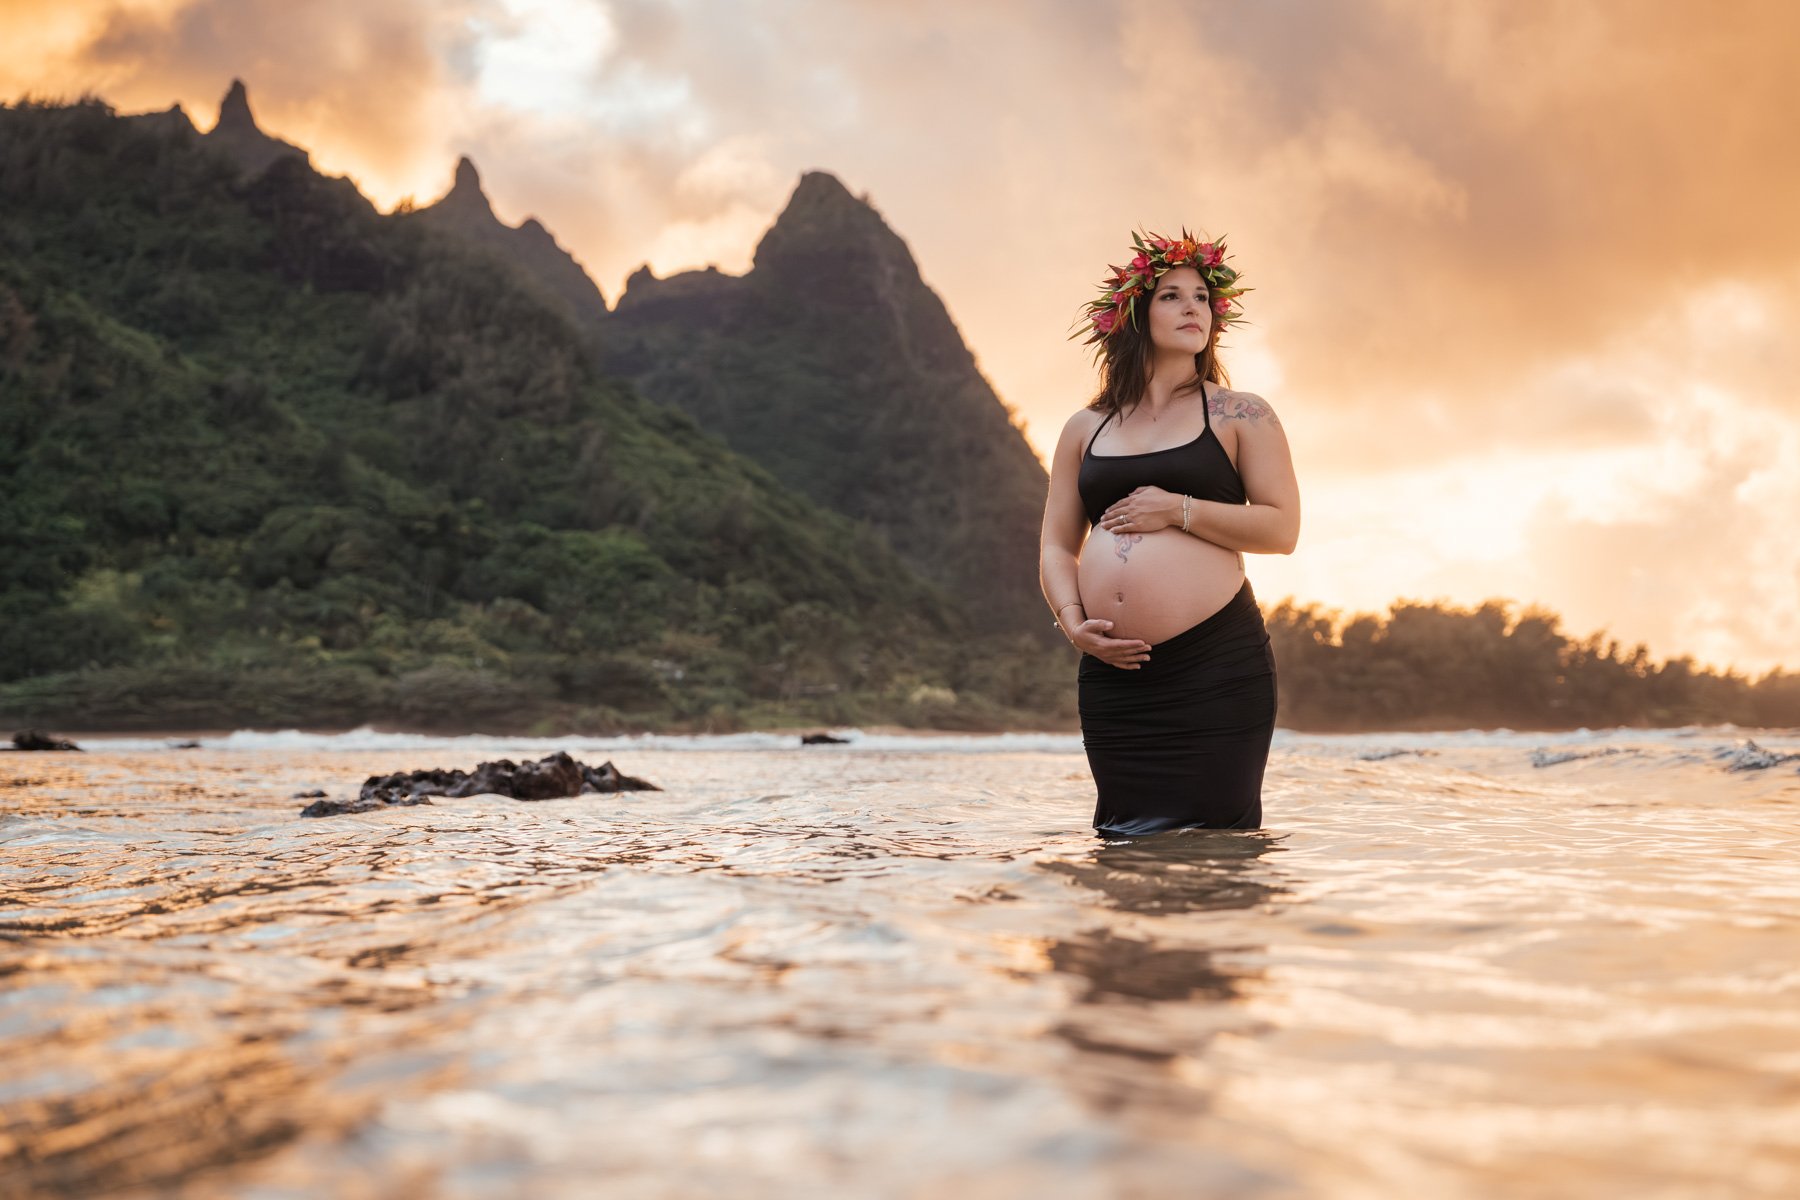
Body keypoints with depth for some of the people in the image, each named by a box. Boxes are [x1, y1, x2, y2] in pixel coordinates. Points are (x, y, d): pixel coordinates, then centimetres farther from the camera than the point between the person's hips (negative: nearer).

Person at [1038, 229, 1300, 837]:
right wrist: (1071, 620, -3)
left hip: (1217, 664, -4)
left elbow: (1282, 529, -2)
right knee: (1124, 839, 8)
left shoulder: (1239, 415, 7)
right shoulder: (1085, 429, 16)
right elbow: (1056, 546, 16)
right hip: (1113, 668, 4)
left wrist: (1179, 510, -10)